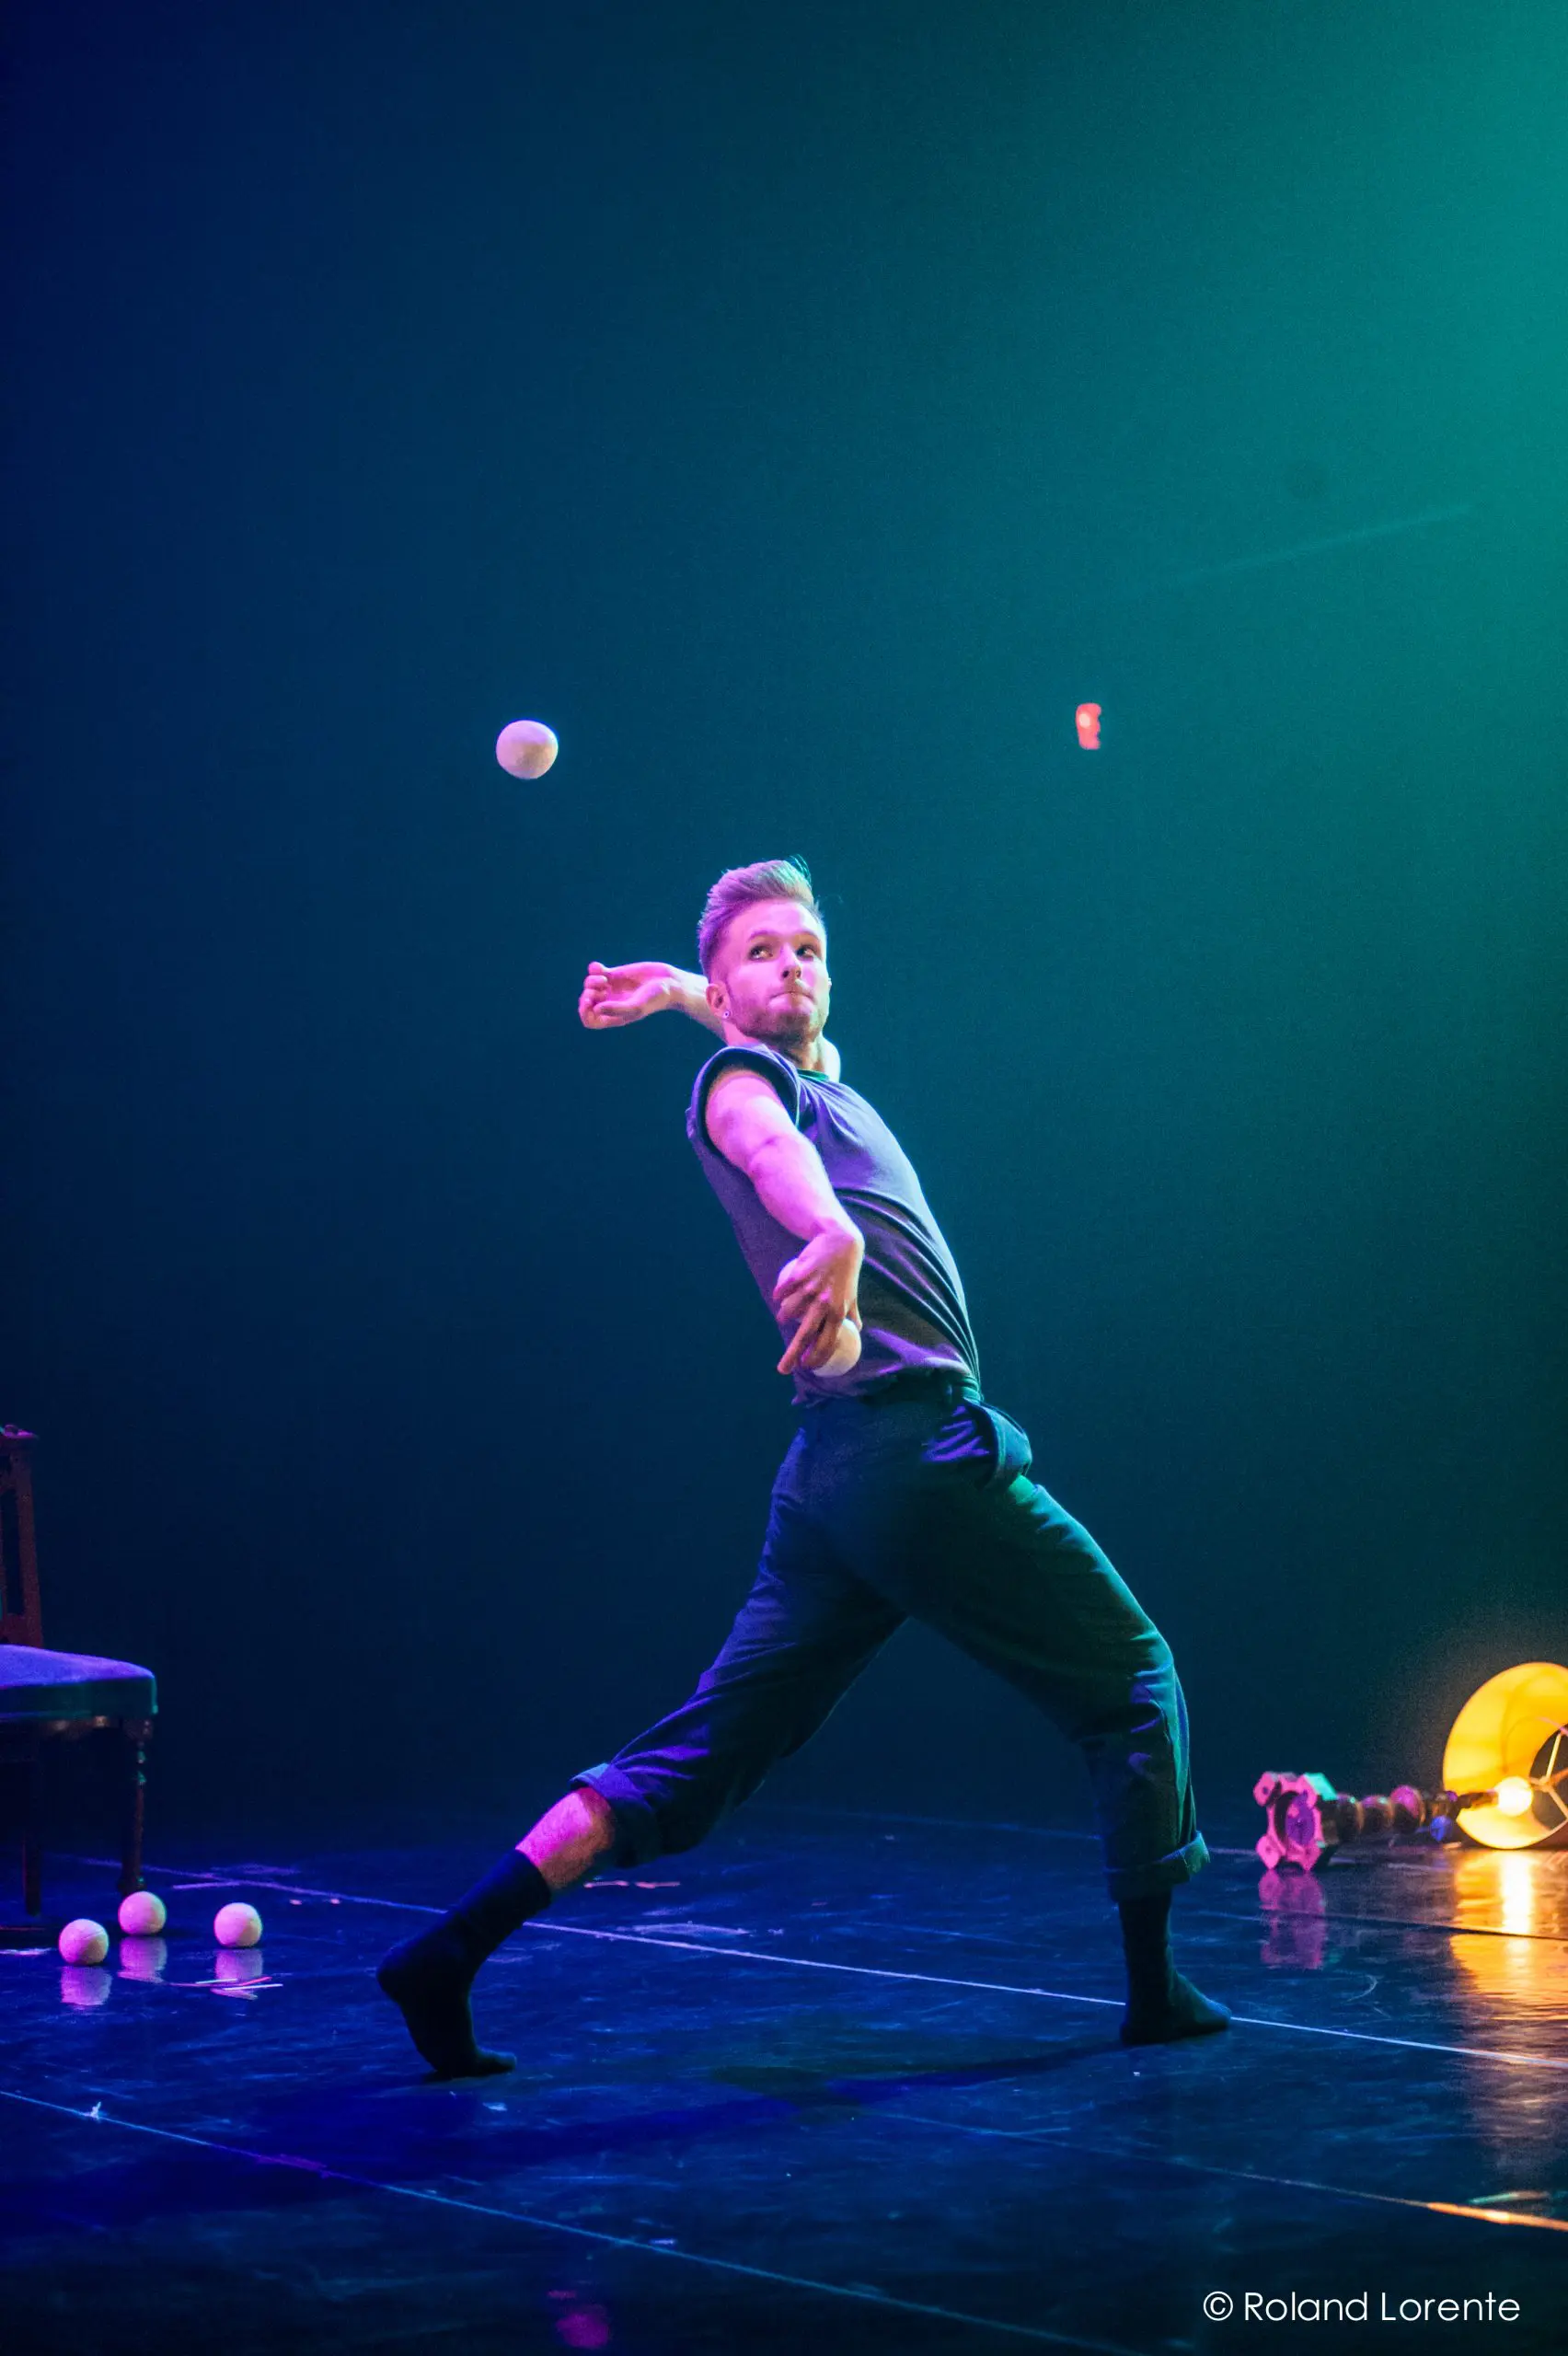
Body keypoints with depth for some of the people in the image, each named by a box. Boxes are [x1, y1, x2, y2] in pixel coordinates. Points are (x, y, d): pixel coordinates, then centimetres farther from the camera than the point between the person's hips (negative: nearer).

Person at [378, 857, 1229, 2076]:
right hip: (917, 1446, -9)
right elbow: (766, 1145, -30)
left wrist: (678, 990, 33)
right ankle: (1154, 1987, 13)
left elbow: (790, 1027, 47)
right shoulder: (739, 1077, -5)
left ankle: (447, 1954, 1)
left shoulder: (816, 1076, 22)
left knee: (699, 1755, 6)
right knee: (1130, 1681, 7)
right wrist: (832, 1234, -51)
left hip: (835, 1477, 9)